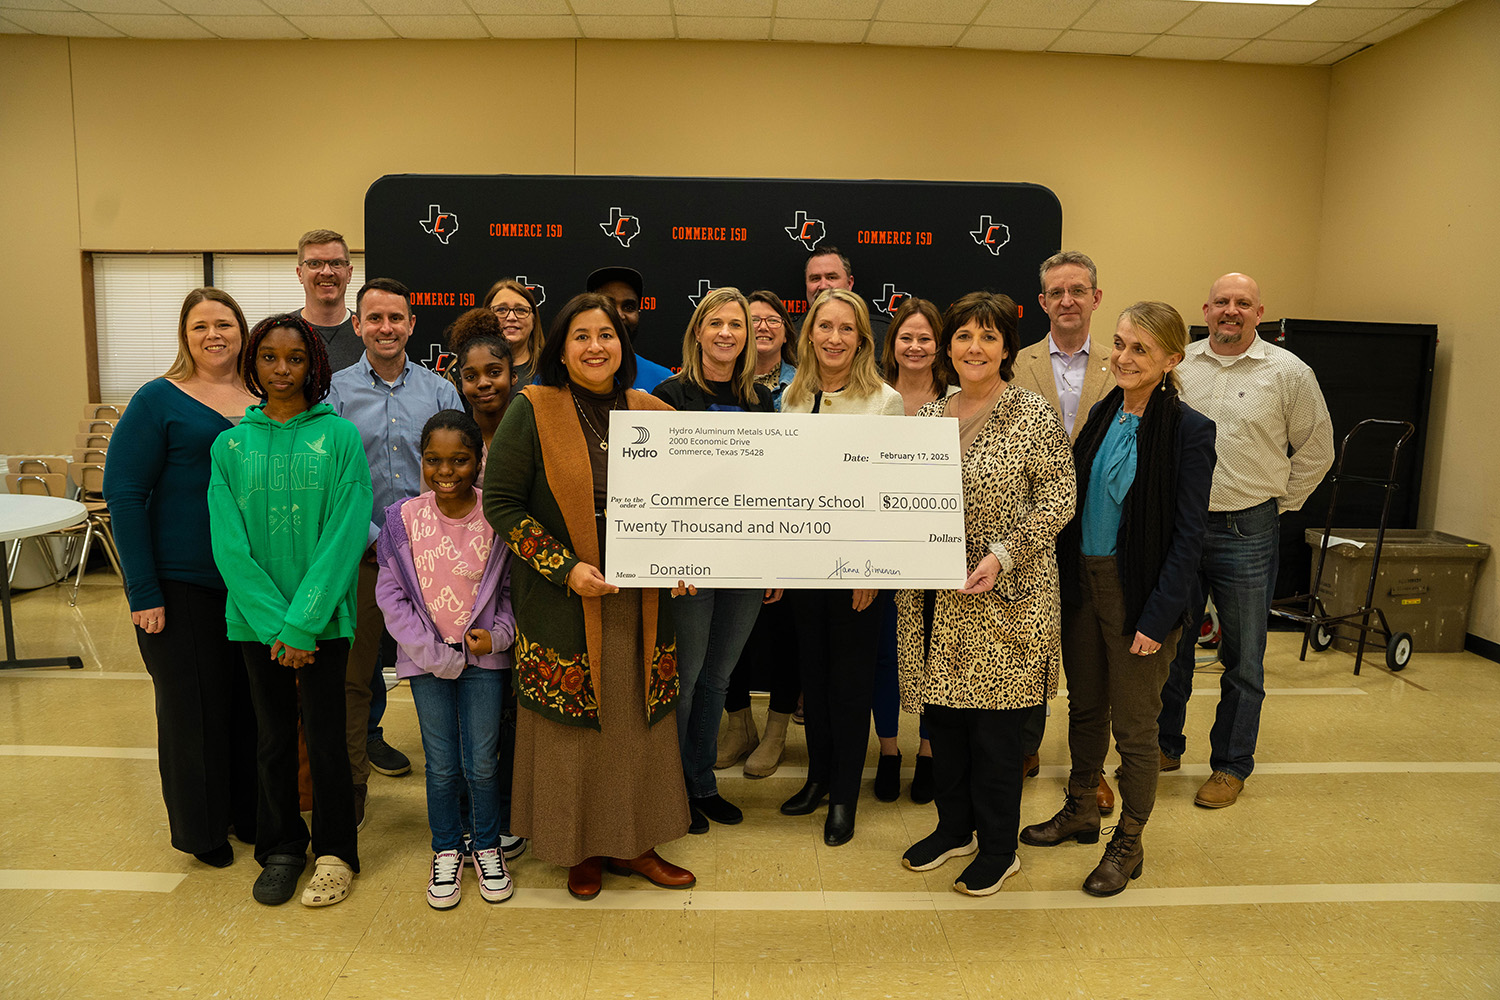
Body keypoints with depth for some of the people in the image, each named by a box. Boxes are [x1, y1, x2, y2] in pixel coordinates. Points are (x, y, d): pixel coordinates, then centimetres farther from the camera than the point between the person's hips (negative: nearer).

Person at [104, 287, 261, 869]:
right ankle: (202, 829, 26)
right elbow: (123, 492, -8)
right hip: (184, 584, -3)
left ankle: (250, 813, 31)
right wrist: (143, 592, -12)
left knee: (252, 701, 12)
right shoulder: (160, 400, -5)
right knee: (193, 705, 7)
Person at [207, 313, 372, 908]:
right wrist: (273, 622, -12)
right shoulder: (231, 445, 3)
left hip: (323, 618, -2)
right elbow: (230, 545, -2)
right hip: (256, 618, 3)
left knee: (325, 740, 4)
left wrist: (302, 622, -15)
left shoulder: (340, 436, -4)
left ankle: (335, 853, 24)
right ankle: (280, 848, 33)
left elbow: (345, 535, -10)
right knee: (273, 739, 14)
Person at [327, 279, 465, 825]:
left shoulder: (440, 391, 6)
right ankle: (353, 775, 22)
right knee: (355, 666, 7)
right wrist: (373, 537, -10)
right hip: (362, 551, -1)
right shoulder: (335, 391, 2)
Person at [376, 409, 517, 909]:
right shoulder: (403, 519, -7)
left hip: (484, 655, 0)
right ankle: (447, 850, 31)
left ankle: (486, 846, 29)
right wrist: (436, 654, -9)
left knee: (482, 762, 6)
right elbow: (390, 594, -4)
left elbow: (512, 587, 1)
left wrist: (499, 634, -14)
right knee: (441, 764, 10)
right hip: (427, 658, 1)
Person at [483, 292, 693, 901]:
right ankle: (581, 849, 27)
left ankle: (632, 843, 30)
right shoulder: (532, 411, -5)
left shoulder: (653, 414, 7)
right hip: (562, 602, -3)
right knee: (572, 724, 7)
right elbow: (500, 504, -8)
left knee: (639, 720, 12)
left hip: (639, 602, 4)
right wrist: (566, 567, -15)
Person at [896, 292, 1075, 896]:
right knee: (941, 713, 13)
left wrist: (1003, 555, -19)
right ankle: (954, 828, 33)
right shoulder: (928, 416, 10)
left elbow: (1058, 502, -9)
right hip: (934, 599, 5)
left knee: (994, 722, 3)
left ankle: (999, 848, 22)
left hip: (1003, 598, -5)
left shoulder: (1034, 415, -6)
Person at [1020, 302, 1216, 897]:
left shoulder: (1188, 430, -13)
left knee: (1133, 724, 8)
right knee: (1085, 706, 19)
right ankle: (1081, 813, 39)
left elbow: (1188, 535, -14)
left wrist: (1158, 617, -17)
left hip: (1138, 594, -6)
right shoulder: (1104, 414, 5)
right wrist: (1065, 580, 6)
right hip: (1083, 582, 6)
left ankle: (1128, 843, 27)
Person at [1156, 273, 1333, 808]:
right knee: (1169, 644, 12)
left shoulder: (1289, 373, -1)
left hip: (1246, 533, -2)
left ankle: (1231, 766, 22)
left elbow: (1315, 450, 7)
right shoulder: (1177, 365, 5)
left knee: (1242, 659, 7)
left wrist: (1277, 503, 5)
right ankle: (1165, 746, 29)